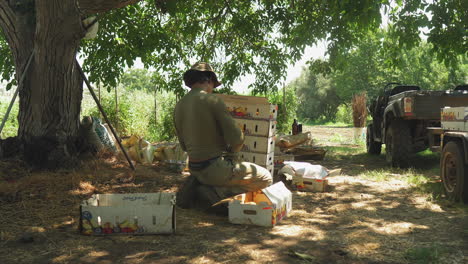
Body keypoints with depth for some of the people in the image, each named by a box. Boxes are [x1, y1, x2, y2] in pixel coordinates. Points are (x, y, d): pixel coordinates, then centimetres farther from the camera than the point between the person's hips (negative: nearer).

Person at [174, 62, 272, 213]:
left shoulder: (179, 106, 6)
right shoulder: (213, 100, -15)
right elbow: (236, 139, -17)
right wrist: (232, 150, 5)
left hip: (195, 168, 8)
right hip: (217, 167, -8)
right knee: (265, 179, 6)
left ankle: (196, 185, 9)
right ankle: (214, 193, -7)